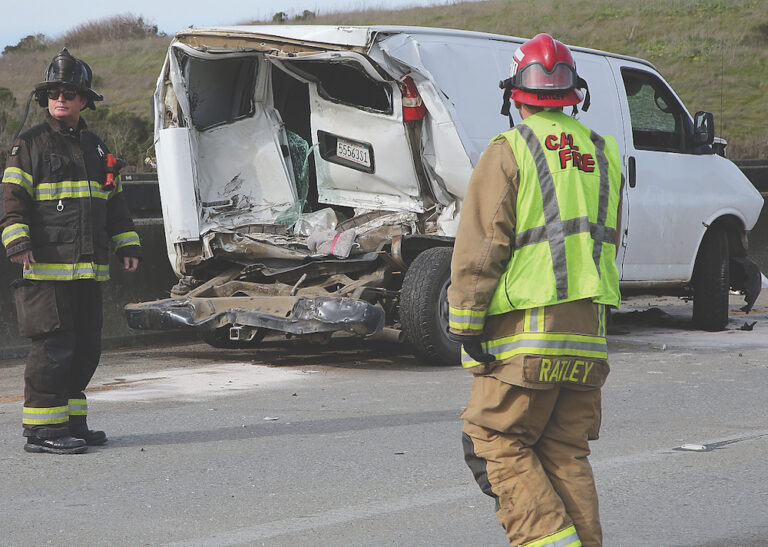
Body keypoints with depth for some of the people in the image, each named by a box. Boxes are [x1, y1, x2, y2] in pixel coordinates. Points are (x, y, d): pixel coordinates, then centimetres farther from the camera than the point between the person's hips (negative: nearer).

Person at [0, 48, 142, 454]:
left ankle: (71, 422, 20)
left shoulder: (95, 148, 18)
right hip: (47, 268, -7)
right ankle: (41, 430, -5)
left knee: (85, 348, 10)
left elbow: (113, 203, 24)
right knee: (53, 347, -10)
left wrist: (128, 245, 17)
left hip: (89, 269, 7)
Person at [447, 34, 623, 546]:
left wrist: (466, 325, -8)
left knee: (498, 446, 1)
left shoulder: (509, 152, -6)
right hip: (589, 331, 6)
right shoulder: (603, 154, 14)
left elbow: (481, 248, -10)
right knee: (567, 454, 11)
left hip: (525, 331, -6)